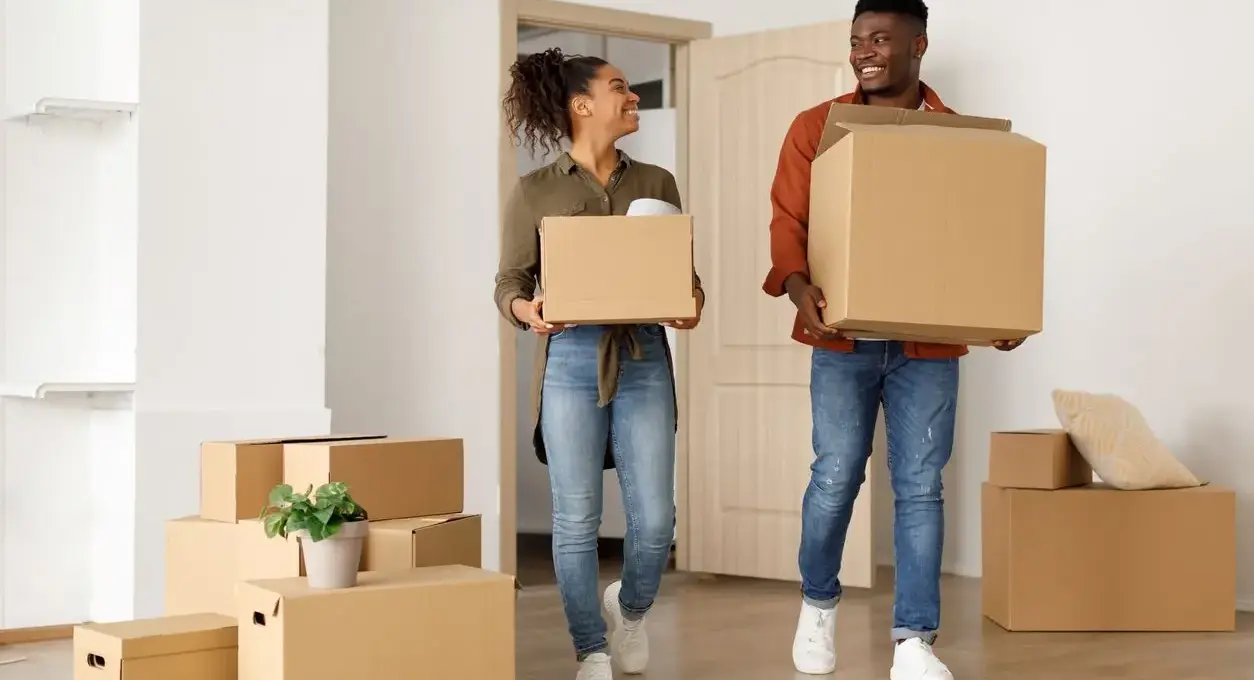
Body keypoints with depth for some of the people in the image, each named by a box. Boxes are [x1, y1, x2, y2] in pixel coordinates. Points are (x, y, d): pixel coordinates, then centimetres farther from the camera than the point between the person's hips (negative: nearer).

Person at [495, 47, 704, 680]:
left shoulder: (657, 183, 11)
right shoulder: (535, 191, 4)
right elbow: (509, 282, 2)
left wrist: (692, 305, -13)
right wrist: (527, 309, -20)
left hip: (644, 362, 2)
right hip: (570, 361, -2)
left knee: (655, 519, -1)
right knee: (576, 519, -2)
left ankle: (630, 606, 30)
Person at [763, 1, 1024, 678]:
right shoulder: (816, 127, 3)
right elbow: (788, 221, -2)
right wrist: (799, 287, -22)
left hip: (929, 344, 1)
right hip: (843, 339, 0)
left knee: (920, 487, 1)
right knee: (835, 479, 1)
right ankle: (818, 603, 26)